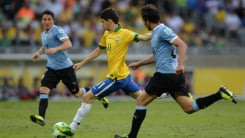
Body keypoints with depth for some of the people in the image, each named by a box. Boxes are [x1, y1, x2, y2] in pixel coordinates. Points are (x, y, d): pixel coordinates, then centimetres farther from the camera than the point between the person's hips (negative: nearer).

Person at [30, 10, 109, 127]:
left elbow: (68, 44, -26)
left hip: (65, 67, -6)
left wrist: (55, 49, -41)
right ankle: (41, 118, -25)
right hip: (52, 68, 6)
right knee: (43, 89, -16)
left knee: (77, 93, 6)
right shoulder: (43, 34, 12)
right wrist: (39, 52, 13)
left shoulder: (57, 30, -12)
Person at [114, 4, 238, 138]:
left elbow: (182, 45, -19)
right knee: (189, 108, 1)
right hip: (175, 76, 10)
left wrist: (180, 64, -31)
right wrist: (139, 63, 40)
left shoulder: (162, 30, -8)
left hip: (165, 74, -10)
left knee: (141, 101, 0)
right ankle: (220, 94, -6)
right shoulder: (156, 33, 22)